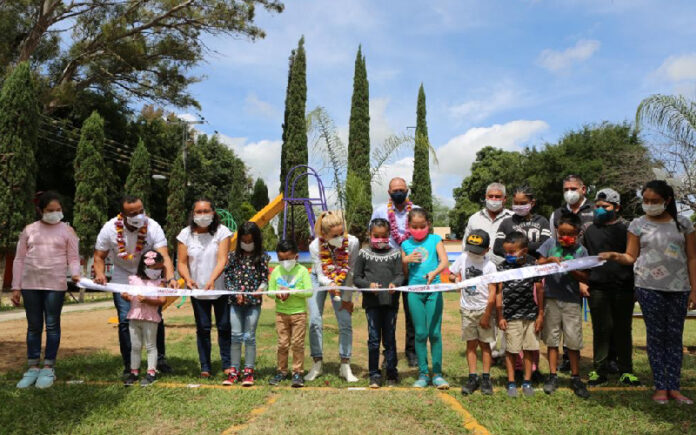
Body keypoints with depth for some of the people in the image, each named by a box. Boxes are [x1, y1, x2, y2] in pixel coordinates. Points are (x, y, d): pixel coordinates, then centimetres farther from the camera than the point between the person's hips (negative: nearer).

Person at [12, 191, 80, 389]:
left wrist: (75, 274, -19)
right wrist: (16, 287, 4)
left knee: (52, 326, 3)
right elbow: (19, 259, 8)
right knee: (34, 326, 9)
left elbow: (73, 258, 2)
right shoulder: (29, 230, 7)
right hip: (30, 285, 2)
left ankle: (48, 368, 13)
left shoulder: (67, 231, 4)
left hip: (55, 285, -2)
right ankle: (33, 367, 19)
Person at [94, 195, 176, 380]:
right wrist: (100, 274, -26)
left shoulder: (153, 227, -21)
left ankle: (160, 358, 22)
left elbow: (164, 256, -30)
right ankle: (129, 366, 9)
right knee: (125, 321, -5)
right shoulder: (110, 229, -15)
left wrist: (170, 278, -47)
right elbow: (99, 256, -5)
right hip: (122, 280, 0)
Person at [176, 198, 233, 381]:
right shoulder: (186, 234, -1)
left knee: (224, 327, 3)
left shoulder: (222, 232, -8)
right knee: (202, 328, 7)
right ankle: (205, 367, 16)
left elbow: (222, 259, -17)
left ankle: (228, 366, 14)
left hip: (220, 288, -1)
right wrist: (187, 278, -23)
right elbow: (182, 262, -2)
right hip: (197, 290, 2)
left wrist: (212, 280, -32)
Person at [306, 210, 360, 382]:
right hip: (320, 279, 0)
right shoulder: (315, 246, -31)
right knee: (314, 321, -7)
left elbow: (351, 272, -19)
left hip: (342, 280, 0)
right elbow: (321, 275, -24)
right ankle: (317, 364, 7)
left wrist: (347, 298, -13)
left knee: (345, 322, -7)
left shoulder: (352, 242, -31)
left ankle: (345, 366, 5)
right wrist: (330, 285, -47)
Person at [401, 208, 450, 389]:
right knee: (420, 333, 5)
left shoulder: (435, 240, 4)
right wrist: (405, 260, -6)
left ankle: (437, 373, 11)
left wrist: (434, 272, -29)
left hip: (433, 289, -2)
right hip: (414, 291, 2)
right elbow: (404, 273, 14)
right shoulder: (406, 245, 10)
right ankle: (423, 373, 15)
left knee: (435, 333, 0)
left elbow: (445, 261, -10)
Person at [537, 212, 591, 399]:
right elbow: (538, 265, 2)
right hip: (551, 298, 1)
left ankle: (575, 378, 18)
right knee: (552, 339, 9)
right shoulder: (550, 244, 2)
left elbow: (585, 278, -3)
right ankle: (553, 376, 19)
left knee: (573, 341, 3)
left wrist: (572, 270, -21)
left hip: (572, 301, -1)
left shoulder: (580, 250, -1)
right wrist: (549, 260, -17)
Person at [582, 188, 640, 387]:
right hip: (598, 288, 1)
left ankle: (626, 371, 16)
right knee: (601, 329, 3)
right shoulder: (590, 231, 11)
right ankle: (600, 370, 12)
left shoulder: (626, 230, 5)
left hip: (623, 288, -1)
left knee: (623, 330, 6)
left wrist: (636, 287, 3)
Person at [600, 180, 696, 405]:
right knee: (656, 335, 2)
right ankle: (660, 387, 10)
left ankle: (673, 387, 13)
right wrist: (613, 256, -20)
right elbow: (631, 257, 2)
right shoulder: (638, 224, 3)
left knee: (675, 336, 5)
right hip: (649, 287, -1)